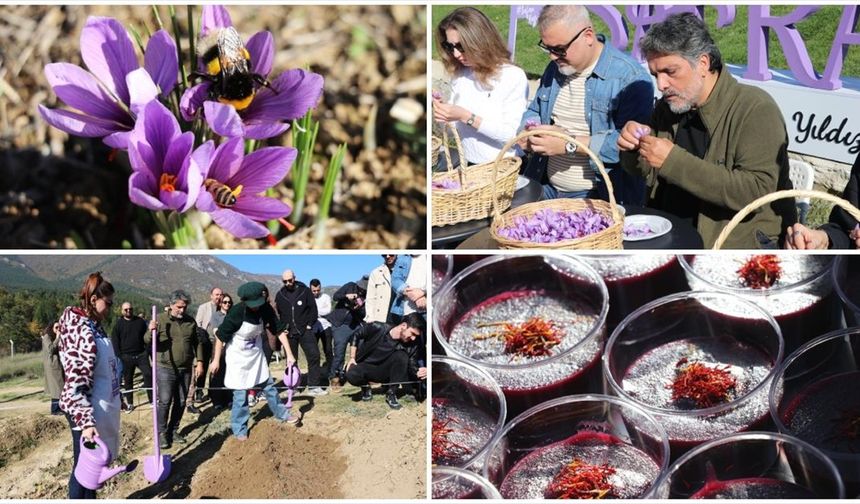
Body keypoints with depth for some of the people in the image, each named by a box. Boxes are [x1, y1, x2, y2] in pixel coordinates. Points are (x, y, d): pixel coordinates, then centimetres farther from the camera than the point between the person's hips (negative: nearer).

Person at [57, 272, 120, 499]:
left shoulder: (93, 326, 7)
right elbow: (75, 385, -26)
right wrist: (86, 422, -29)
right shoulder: (81, 333, -22)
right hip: (86, 412, -9)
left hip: (100, 409, 9)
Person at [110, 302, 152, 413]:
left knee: (148, 375, -9)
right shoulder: (118, 324, 3)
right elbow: (115, 341, 1)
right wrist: (118, 357, -7)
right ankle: (129, 403, 15)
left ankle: (152, 399, -2)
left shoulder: (140, 322, 8)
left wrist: (149, 352, 2)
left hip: (141, 354, 1)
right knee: (128, 380, 6)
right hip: (126, 357, -1)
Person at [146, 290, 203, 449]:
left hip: (186, 369, 4)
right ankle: (162, 433, 5)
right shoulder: (160, 319, -7)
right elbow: (148, 341, -9)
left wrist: (199, 361, 6)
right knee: (165, 402, -5)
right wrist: (151, 331, -30)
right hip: (166, 368, -4)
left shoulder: (190, 321, 5)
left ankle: (174, 430, 23)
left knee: (181, 402, 10)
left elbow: (197, 343, 13)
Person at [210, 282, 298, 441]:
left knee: (268, 385, 14)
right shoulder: (236, 313, -28)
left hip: (256, 353, 4)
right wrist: (216, 360, -12)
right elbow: (221, 337, -17)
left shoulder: (266, 309, -17)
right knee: (241, 393, -1)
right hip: (238, 356, -4)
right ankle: (239, 430, 12)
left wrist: (289, 354, -12)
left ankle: (282, 414, 32)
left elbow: (279, 330, -9)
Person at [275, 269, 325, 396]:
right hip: (289, 333, 2)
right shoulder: (280, 295, 7)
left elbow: (313, 309, 1)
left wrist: (309, 325, -6)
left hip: (305, 330, -2)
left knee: (314, 355, -11)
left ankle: (313, 386, -7)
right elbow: (277, 314, 13)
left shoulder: (305, 291, 0)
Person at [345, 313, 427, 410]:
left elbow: (413, 367, -10)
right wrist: (352, 358, -8)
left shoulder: (410, 346, -13)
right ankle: (365, 386, 2)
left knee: (402, 356, -29)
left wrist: (419, 372, -33)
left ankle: (391, 394, -15)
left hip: (386, 372, 1)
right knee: (352, 375, -36)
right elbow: (356, 336, -4)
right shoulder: (378, 328, -18)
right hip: (366, 367, -1)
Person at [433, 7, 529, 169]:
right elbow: (456, 126, 11)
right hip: (466, 166, 5)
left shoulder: (514, 77, -9)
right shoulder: (459, 75, 8)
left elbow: (512, 135, -15)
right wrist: (442, 112, -9)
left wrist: (465, 117, -19)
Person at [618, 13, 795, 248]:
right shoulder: (668, 107, 6)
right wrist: (634, 149, -5)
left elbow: (756, 191, -24)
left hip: (736, 245, -6)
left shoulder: (756, 109, -14)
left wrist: (674, 161, -26)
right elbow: (647, 175, 18)